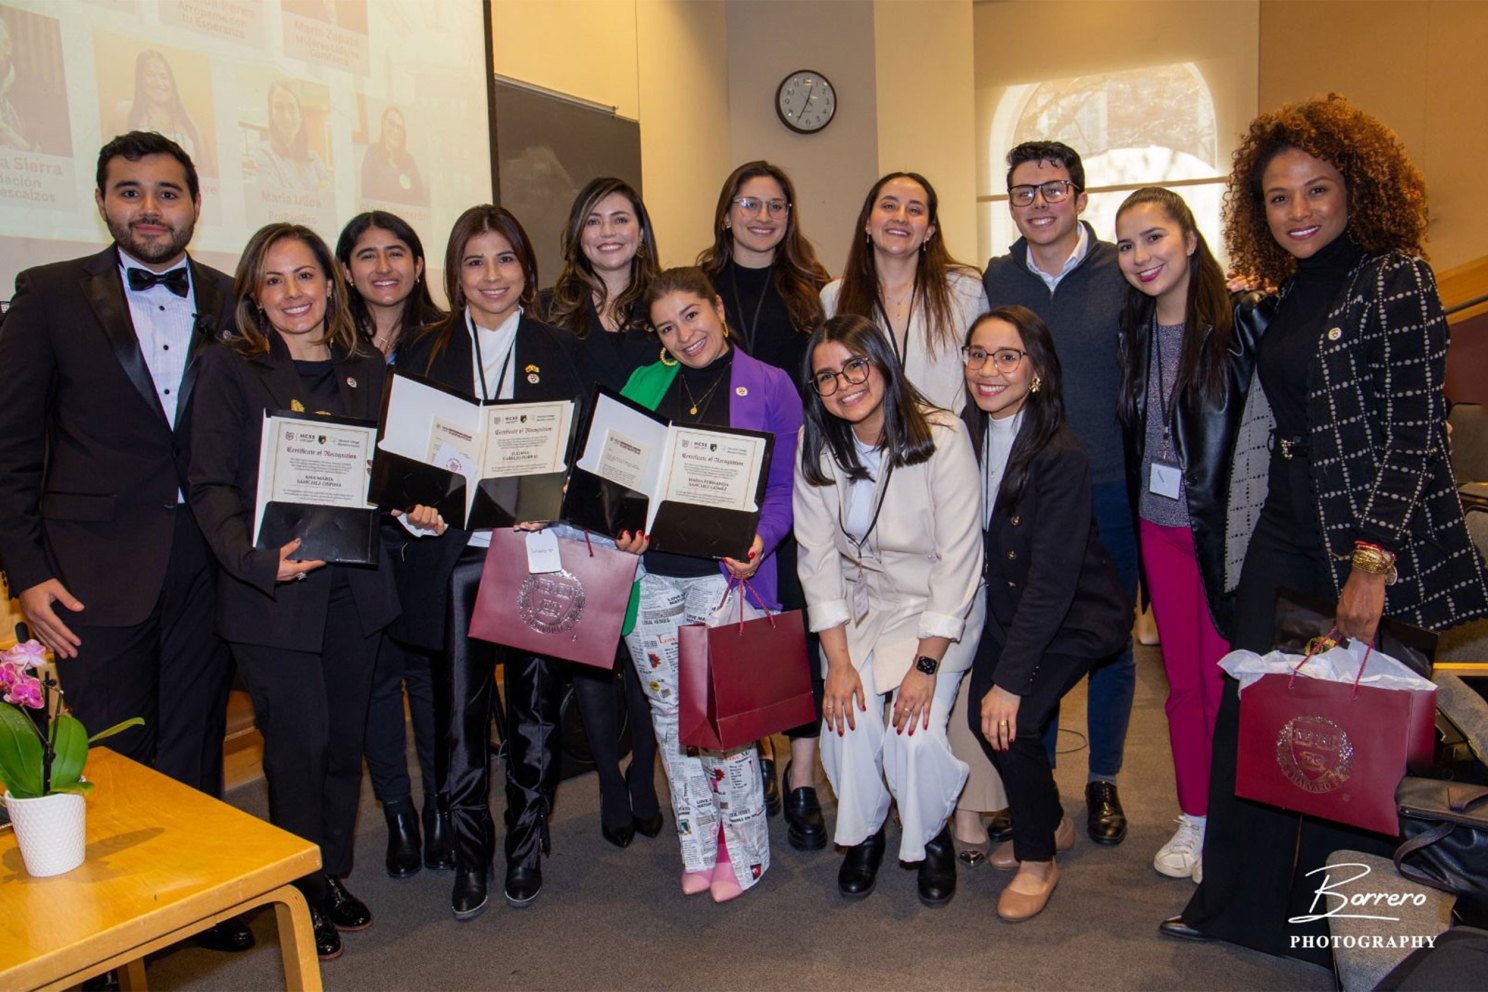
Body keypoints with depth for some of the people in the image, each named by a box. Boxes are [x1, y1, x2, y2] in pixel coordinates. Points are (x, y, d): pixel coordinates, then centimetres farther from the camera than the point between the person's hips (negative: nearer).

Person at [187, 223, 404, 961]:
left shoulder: (368, 370, 10)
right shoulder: (229, 369, -2)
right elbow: (211, 484, -10)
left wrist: (416, 508, -7)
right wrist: (256, 559, -25)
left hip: (354, 587, 4)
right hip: (273, 592, -4)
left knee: (345, 738, 11)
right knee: (298, 743, 1)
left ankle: (333, 873, 31)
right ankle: (301, 895, 22)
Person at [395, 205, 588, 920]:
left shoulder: (559, 351, 8)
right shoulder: (423, 351, 9)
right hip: (456, 556, 0)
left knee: (535, 705, 9)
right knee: (461, 709, 5)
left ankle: (527, 847, 27)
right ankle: (470, 856, 23)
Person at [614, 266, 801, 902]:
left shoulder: (769, 386, 2)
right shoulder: (645, 385, 13)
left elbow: (784, 486, 0)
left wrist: (757, 542, -17)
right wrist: (623, 529, -7)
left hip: (724, 573, -4)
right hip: (650, 571, 4)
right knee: (669, 716, 9)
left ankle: (743, 851, 16)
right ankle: (699, 848, 26)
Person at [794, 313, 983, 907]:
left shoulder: (942, 436, -19)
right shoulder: (815, 446, -7)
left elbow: (958, 556, -17)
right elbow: (817, 555, -5)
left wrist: (926, 663, -20)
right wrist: (838, 659, -13)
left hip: (939, 603, -3)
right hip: (861, 600, 3)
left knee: (916, 727, -21)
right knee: (848, 717, -19)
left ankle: (931, 838, 13)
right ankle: (863, 833, 12)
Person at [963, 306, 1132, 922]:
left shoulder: (1062, 457, -26)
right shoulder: (967, 436, -7)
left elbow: (1051, 581, -26)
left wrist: (1009, 680, -26)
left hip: (1076, 612, -6)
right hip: (1008, 603, 6)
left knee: (1010, 722, -19)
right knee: (984, 715, -5)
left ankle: (1038, 860, 7)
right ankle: (1051, 824, 24)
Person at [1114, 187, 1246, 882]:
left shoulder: (1238, 322, -10)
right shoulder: (1134, 330, 8)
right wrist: (1135, 515, 10)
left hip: (1225, 529, -5)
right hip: (1159, 527, 5)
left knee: (1224, 682, 1)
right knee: (1181, 680, 13)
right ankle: (1193, 818, 27)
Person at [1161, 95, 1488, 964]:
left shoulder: (1394, 276, -9)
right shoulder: (1290, 295, 13)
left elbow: (1416, 431, -14)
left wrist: (1372, 561, -20)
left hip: (1374, 544, -7)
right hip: (1288, 531, 7)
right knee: (1249, 712, 9)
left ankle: (1339, 931, 23)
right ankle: (1241, 901, 25)